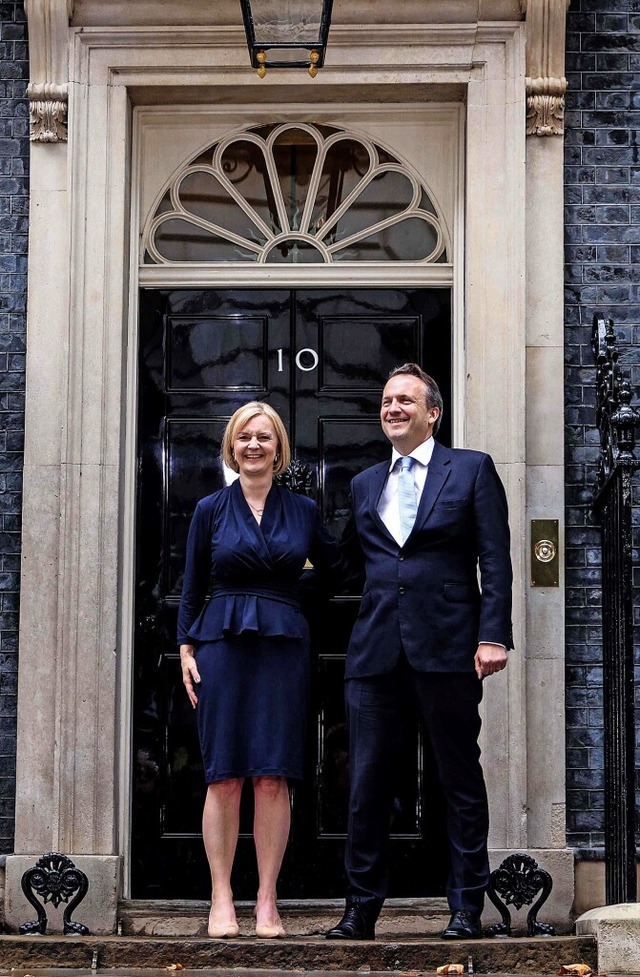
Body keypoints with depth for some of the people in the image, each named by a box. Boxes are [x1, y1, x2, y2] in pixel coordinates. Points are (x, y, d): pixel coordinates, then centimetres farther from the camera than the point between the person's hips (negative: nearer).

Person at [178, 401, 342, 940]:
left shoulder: (303, 510, 9)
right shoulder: (211, 509, 7)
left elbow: (334, 566, 14)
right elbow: (192, 586, 9)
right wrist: (186, 648, 2)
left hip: (284, 647, 1)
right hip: (222, 645, 0)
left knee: (273, 777, -3)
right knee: (224, 776, -2)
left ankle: (267, 902, 4)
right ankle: (221, 900, 4)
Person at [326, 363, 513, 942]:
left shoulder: (472, 470, 4)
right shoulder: (365, 485, 17)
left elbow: (495, 560, -3)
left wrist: (493, 635, -11)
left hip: (447, 648, -4)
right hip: (377, 650, 4)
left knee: (461, 782, 4)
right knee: (367, 785, 4)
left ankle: (466, 909, 11)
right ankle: (362, 910, 12)